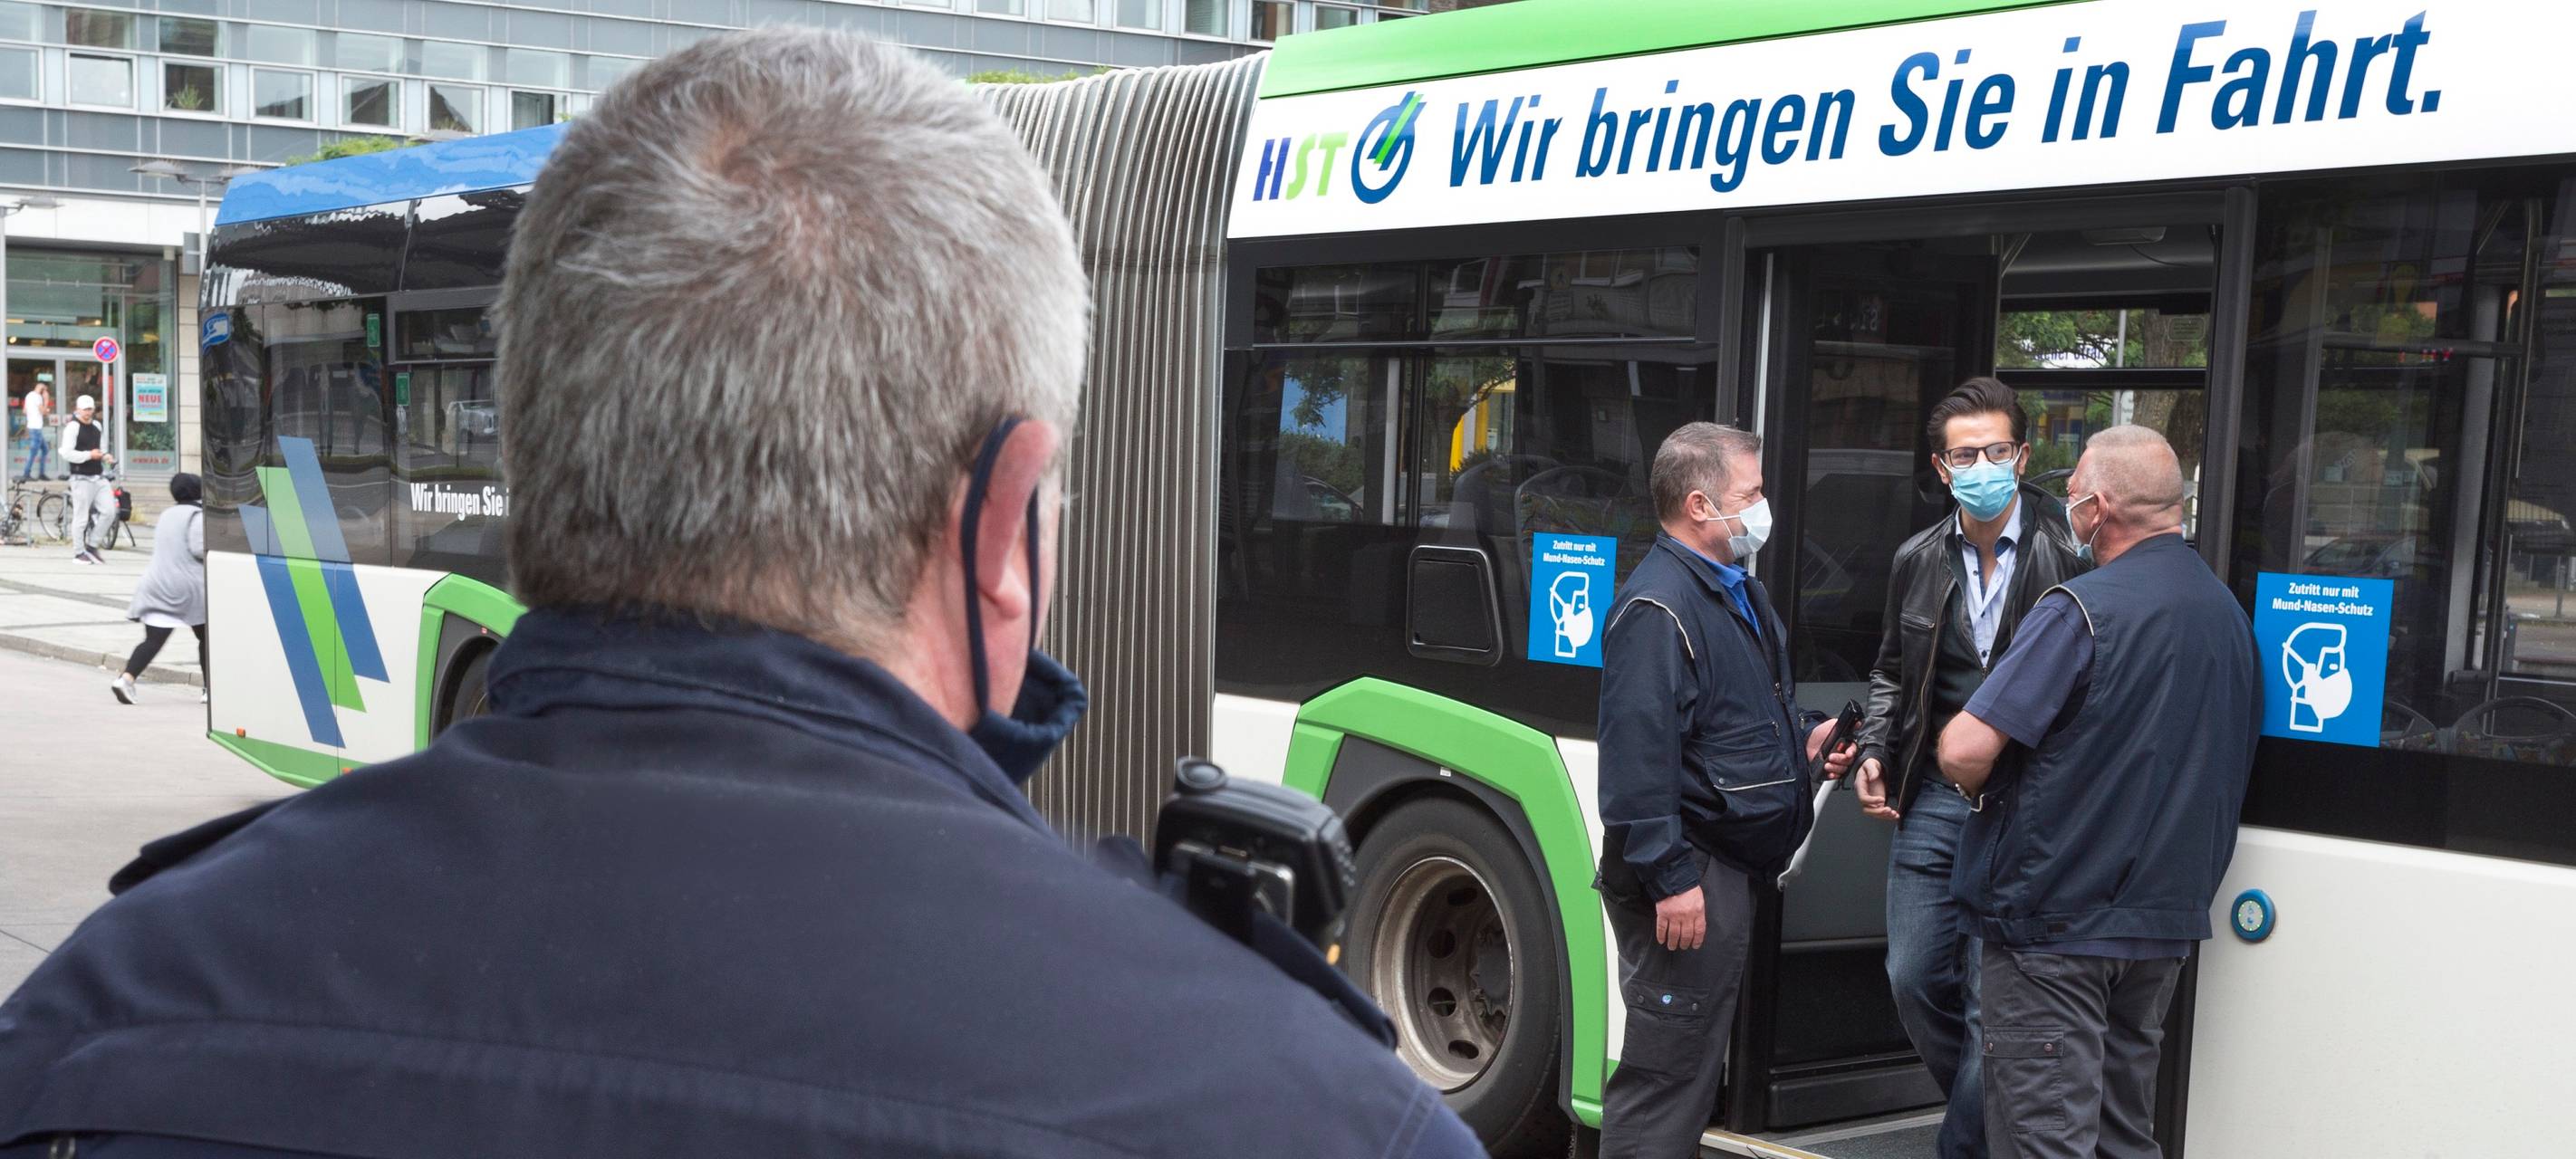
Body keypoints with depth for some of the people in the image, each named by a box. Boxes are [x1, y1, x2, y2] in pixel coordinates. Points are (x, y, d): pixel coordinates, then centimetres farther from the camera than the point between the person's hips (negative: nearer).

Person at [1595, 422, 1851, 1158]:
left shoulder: (1738, 588, 14)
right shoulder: (1658, 606, -19)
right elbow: (1638, 751, -25)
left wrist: (1806, 734, 9)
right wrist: (1670, 878, -27)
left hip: (1731, 866, 10)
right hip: (1690, 873, -10)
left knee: (1696, 1062, 19)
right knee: (1665, 1070, -5)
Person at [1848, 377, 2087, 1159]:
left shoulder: (2067, 555, -10)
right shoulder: (1918, 561, 9)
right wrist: (1874, 751, 8)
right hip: (1930, 801, 6)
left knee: (1991, 999, -2)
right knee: (1914, 978, 12)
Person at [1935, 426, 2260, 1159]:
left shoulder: (2081, 611, -18)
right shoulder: (2227, 612, 8)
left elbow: (1965, 750, -23)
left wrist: (1982, 791, -2)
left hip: (2055, 923, -8)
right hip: (2167, 919, 8)